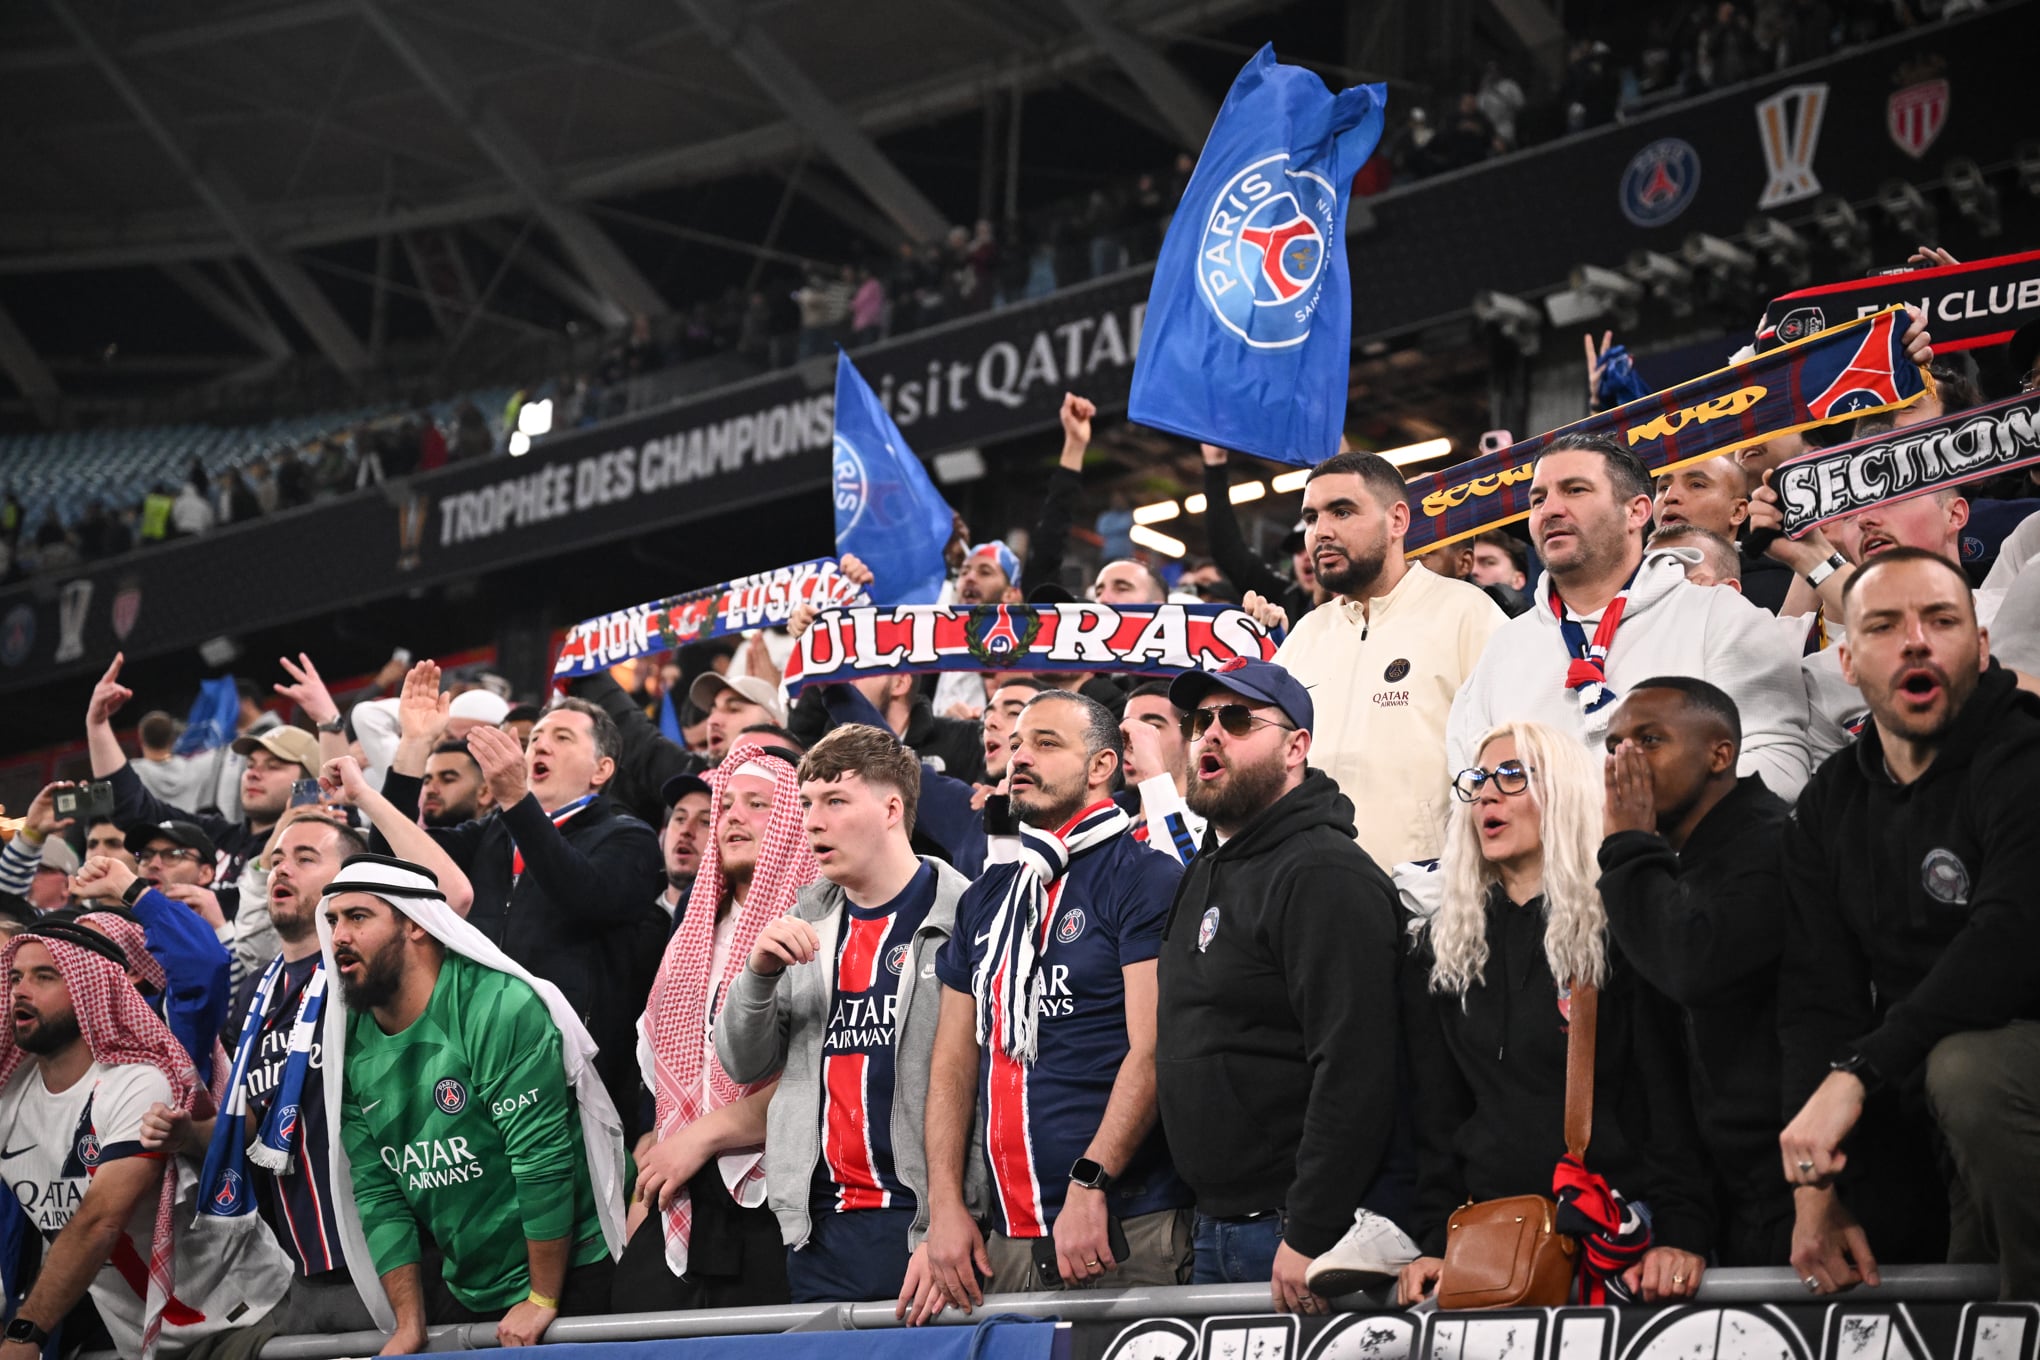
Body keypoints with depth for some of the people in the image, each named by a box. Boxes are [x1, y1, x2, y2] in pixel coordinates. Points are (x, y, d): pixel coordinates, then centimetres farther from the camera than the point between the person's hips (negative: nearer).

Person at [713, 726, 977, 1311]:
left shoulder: (962, 920, -6)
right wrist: (758, 973, -5)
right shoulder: (805, 923, 14)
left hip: (920, 1225, -5)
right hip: (820, 1228, 6)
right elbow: (744, 1065, 14)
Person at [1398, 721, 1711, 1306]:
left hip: (1619, 1233, -3)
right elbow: (1437, 1111, 12)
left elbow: (1673, 1090, -6)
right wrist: (1436, 1240, 1)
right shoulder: (1441, 945, 13)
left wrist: (1682, 1232, -17)